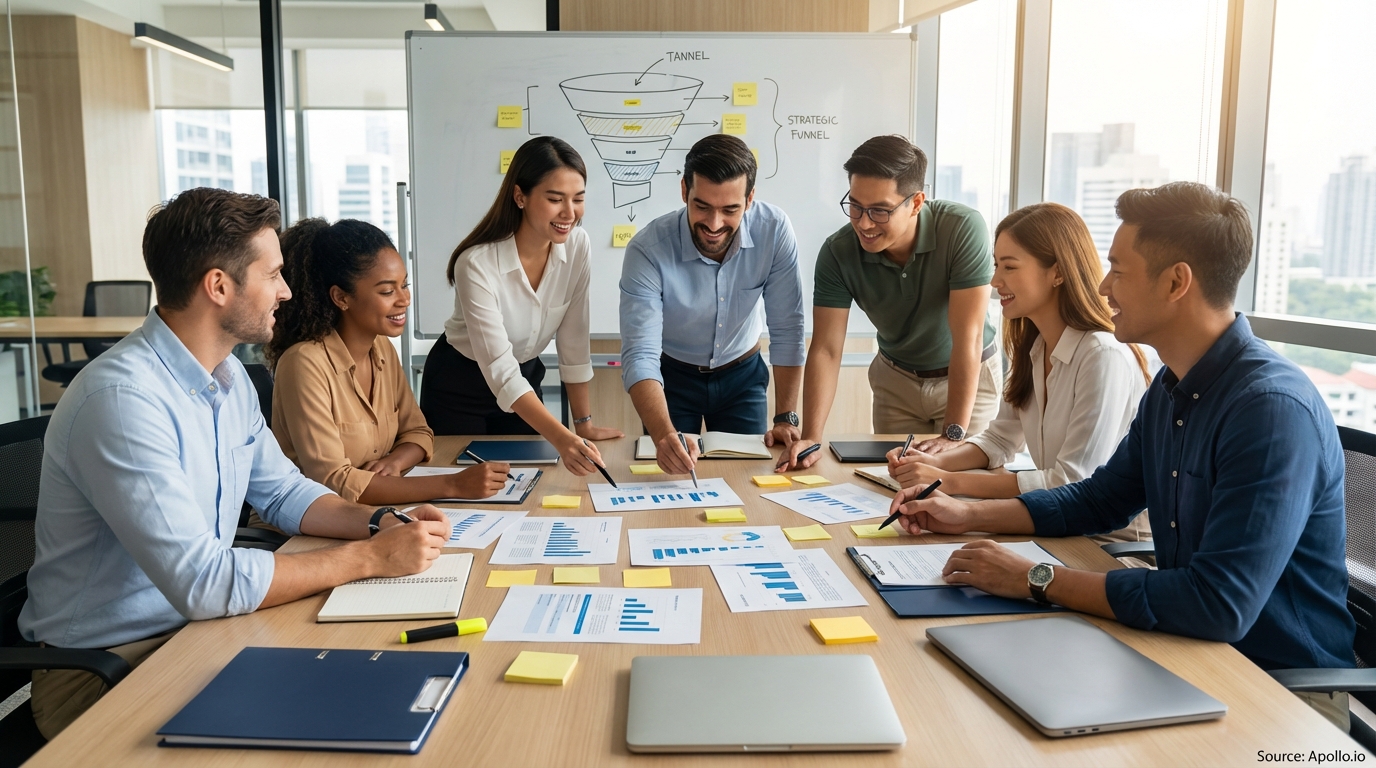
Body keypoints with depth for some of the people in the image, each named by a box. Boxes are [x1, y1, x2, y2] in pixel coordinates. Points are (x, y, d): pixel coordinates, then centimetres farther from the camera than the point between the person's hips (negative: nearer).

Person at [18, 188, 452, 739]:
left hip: (197, 624, 8)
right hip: (104, 667, -8)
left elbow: (282, 491, 13)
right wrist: (370, 557, -24)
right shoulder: (123, 399, -27)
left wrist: (382, 522, -5)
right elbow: (203, 582, -31)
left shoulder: (228, 374, 3)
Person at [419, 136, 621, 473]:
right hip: (460, 386, -4)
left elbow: (573, 342, -8)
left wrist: (583, 423, -7)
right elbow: (499, 372, -35)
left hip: (525, 377, 4)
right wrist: (561, 439, -46)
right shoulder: (478, 264, -31)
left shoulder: (577, 246, -17)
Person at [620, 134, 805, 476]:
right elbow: (639, 356, -35)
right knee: (672, 473, 4)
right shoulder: (647, 250, -30)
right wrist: (664, 435, -51)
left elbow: (787, 331, -17)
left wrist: (787, 418, -21)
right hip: (672, 376, -1)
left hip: (742, 374, 2)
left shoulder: (774, 230, -25)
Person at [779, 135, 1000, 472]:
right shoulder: (838, 252, -23)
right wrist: (810, 438, -34)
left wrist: (954, 434, -32)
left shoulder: (963, 229, -31)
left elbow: (968, 338, -31)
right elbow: (826, 349, -23)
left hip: (971, 376, -2)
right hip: (895, 378, 2)